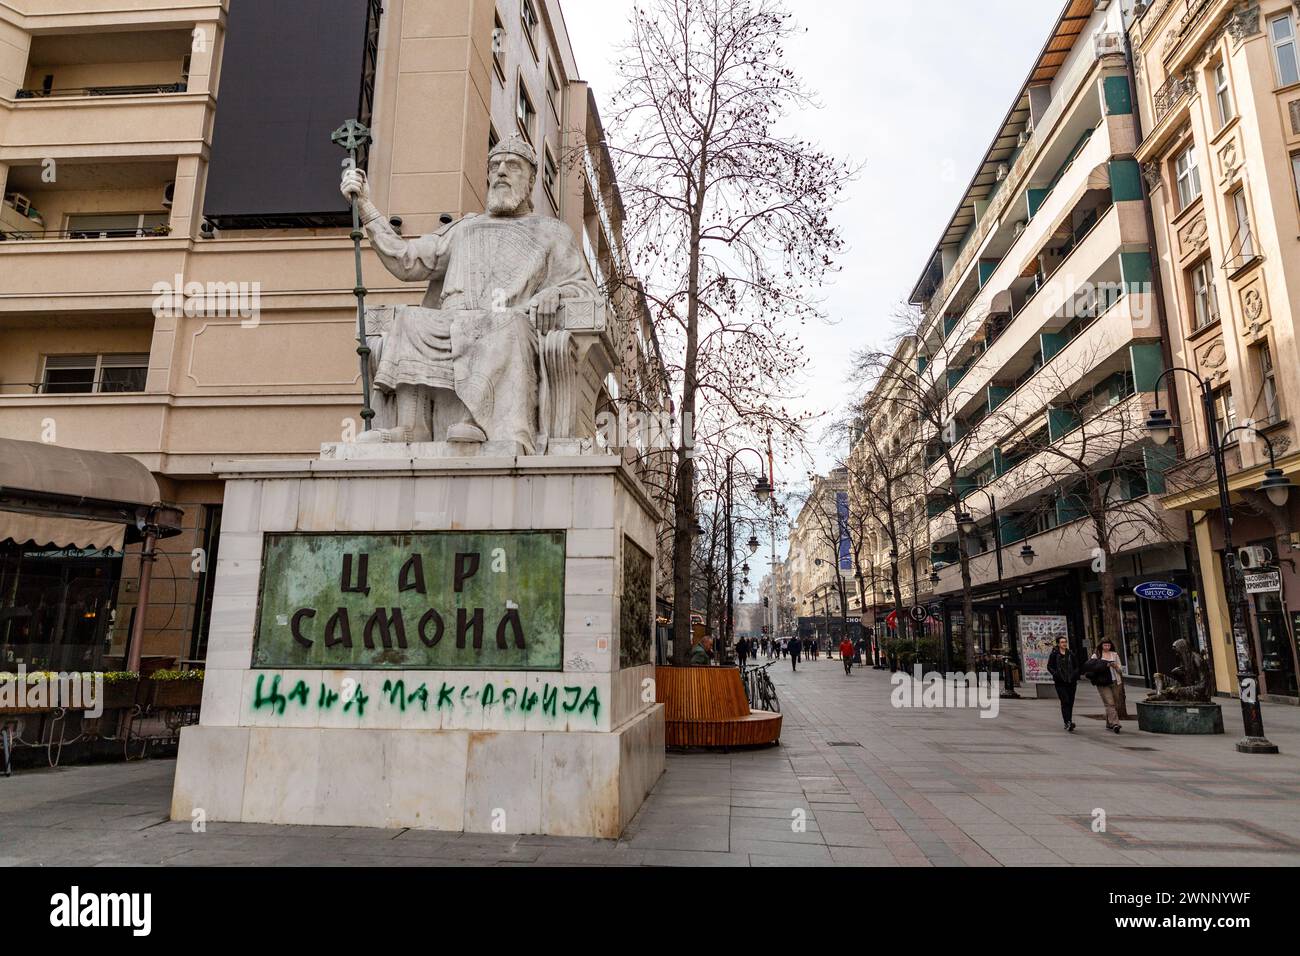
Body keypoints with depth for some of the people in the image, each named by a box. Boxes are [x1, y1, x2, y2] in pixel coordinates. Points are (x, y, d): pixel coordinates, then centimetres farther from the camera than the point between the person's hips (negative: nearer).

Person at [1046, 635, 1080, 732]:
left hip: (1071, 681, 4)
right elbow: (1049, 666, 1)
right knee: (1065, 701, -14)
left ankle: (1068, 723, 17)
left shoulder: (1071, 654, 11)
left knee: (1070, 702, 6)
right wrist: (1056, 674, -14)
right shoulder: (1054, 654, 1)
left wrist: (1075, 674, -1)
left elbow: (1076, 666, 17)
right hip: (1060, 682, -4)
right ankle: (1068, 722, -19)